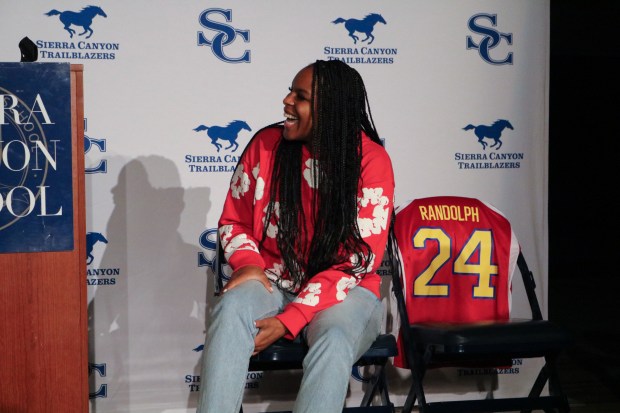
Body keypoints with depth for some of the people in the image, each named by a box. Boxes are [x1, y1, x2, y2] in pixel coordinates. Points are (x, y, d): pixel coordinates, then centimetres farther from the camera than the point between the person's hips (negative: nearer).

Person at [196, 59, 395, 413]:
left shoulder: (371, 160, -10)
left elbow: (359, 260, -13)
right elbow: (233, 222, 10)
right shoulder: (267, 144, -2)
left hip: (343, 291, -2)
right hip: (272, 284, 2)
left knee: (334, 338, -36)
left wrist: (290, 320, -20)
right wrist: (247, 264, -14)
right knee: (232, 307, -32)